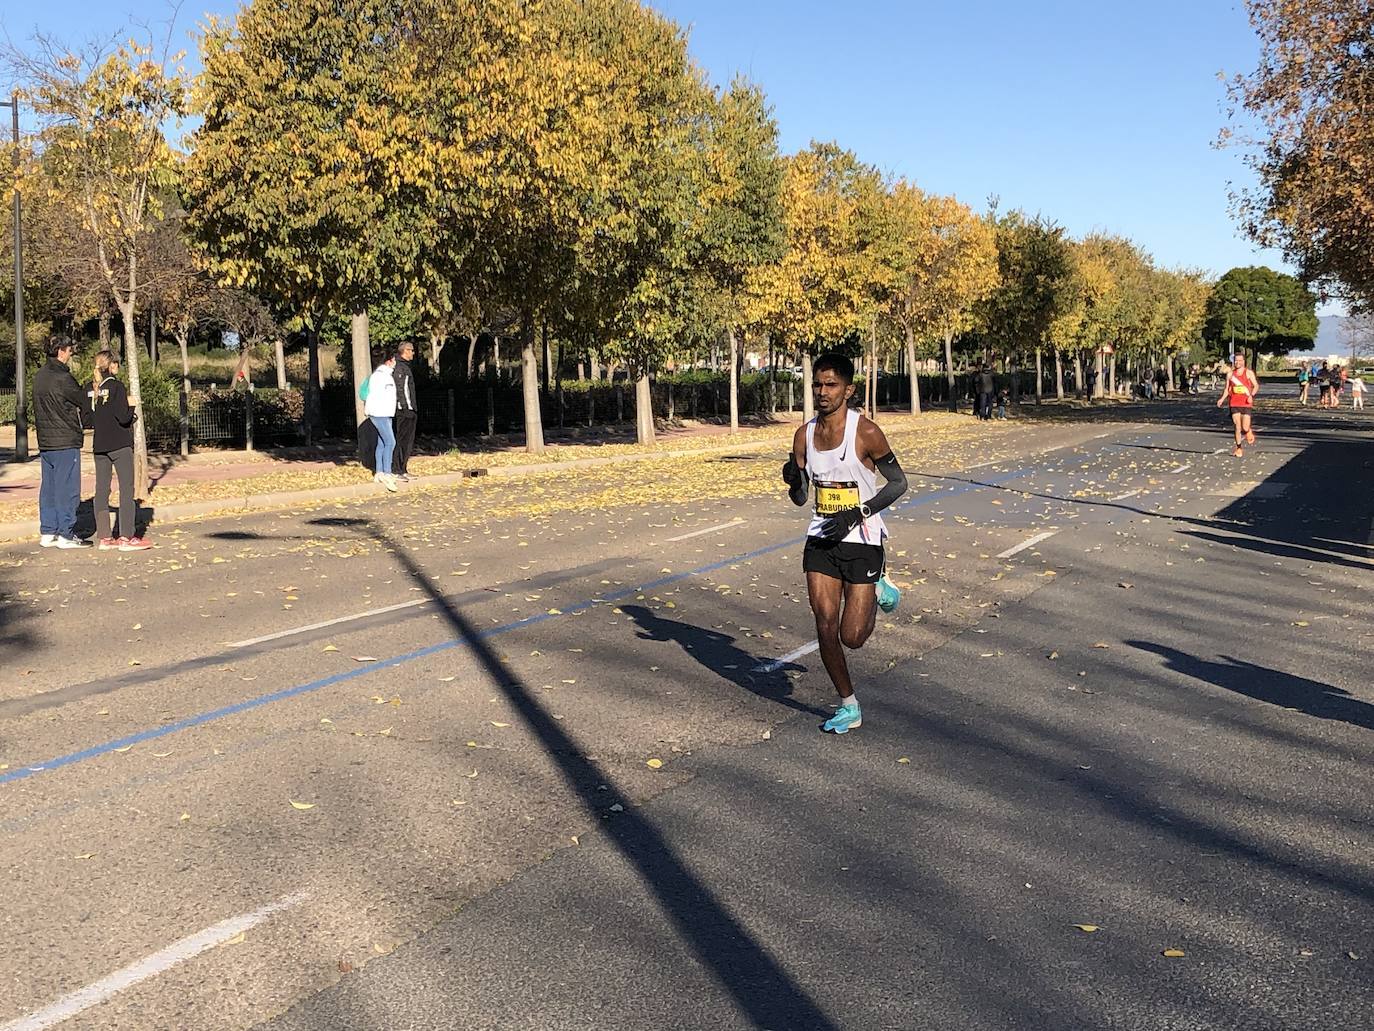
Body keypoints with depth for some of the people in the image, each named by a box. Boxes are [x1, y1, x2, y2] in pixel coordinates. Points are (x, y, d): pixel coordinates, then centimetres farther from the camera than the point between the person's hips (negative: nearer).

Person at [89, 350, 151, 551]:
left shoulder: (91, 388, 7)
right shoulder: (116, 387, -11)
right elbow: (124, 417, -17)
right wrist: (131, 406, 1)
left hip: (99, 445, 6)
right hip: (120, 444, -6)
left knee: (102, 489, 8)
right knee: (127, 489, -2)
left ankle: (104, 537, 10)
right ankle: (127, 537, -5)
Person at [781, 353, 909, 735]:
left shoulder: (865, 432, -12)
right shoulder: (804, 435, 3)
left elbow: (898, 482, -6)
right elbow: (800, 499, 10)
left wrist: (857, 513, -17)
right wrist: (793, 481, -14)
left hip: (861, 541, -4)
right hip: (821, 539, 4)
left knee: (852, 637, -3)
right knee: (825, 625, -1)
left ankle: (878, 590, 29)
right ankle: (848, 707, 17)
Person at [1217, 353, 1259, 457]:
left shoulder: (1249, 373, 0)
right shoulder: (1230, 374, 8)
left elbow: (1256, 386, 0)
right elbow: (1227, 388, 15)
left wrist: (1251, 395, -18)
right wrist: (1222, 399, 0)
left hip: (1246, 404, -2)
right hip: (1234, 403, 2)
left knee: (1245, 428, -7)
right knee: (1237, 427, -3)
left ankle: (1249, 431, 31)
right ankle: (1239, 448, 7)